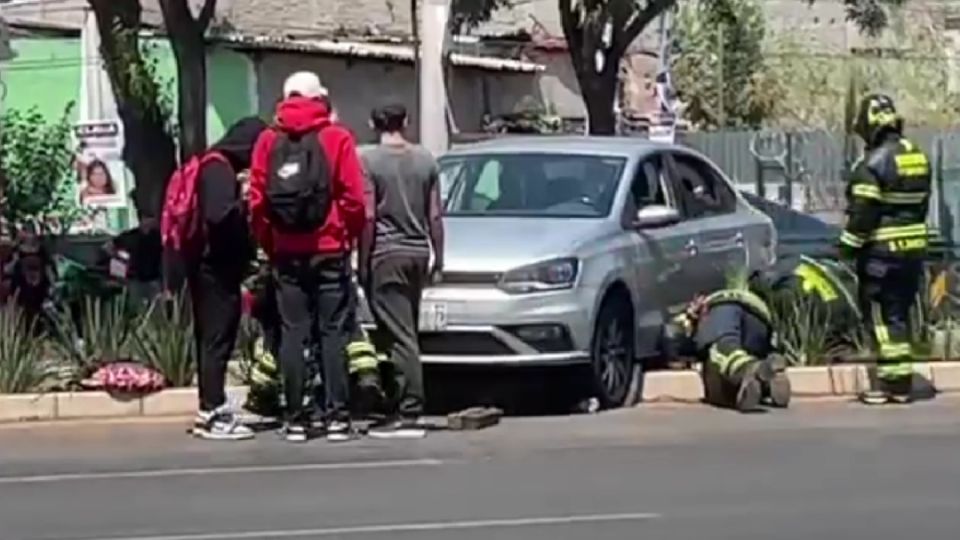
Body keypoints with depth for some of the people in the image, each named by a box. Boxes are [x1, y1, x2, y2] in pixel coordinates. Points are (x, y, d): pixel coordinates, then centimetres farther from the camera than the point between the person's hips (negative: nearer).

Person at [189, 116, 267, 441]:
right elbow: (220, 215, -25)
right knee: (217, 339, -9)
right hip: (216, 268, -10)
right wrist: (248, 204, -12)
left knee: (212, 339, 13)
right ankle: (213, 414, -9)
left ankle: (211, 410, 18)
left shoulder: (217, 165, 16)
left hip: (213, 267, 10)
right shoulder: (219, 168, -14)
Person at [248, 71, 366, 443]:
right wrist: (348, 238, 7)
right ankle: (337, 416, -2)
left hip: (286, 253, 2)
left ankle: (295, 419, 4)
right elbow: (354, 198, -7)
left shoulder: (268, 141, 3)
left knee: (292, 334, 6)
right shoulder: (336, 138, -3)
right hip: (329, 249, -2)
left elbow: (257, 201, -1)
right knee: (332, 333, 2)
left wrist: (270, 245, 9)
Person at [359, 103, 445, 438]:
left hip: (385, 254, -5)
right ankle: (402, 405, 16)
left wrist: (362, 261, -6)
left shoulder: (369, 161, -7)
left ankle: (409, 413, -11)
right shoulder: (425, 160, 7)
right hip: (418, 252, 5)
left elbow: (368, 217, -12)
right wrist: (438, 258, 15)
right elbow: (434, 216, 8)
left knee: (399, 335, -8)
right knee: (406, 331, 14)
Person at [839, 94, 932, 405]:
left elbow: (862, 213, -18)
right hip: (914, 250, 8)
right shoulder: (918, 158, 9)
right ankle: (901, 382, 17)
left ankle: (892, 379, -6)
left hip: (882, 251, -8)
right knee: (900, 314, 15)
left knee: (881, 315, -2)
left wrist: (848, 245, -9)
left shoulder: (873, 164, -16)